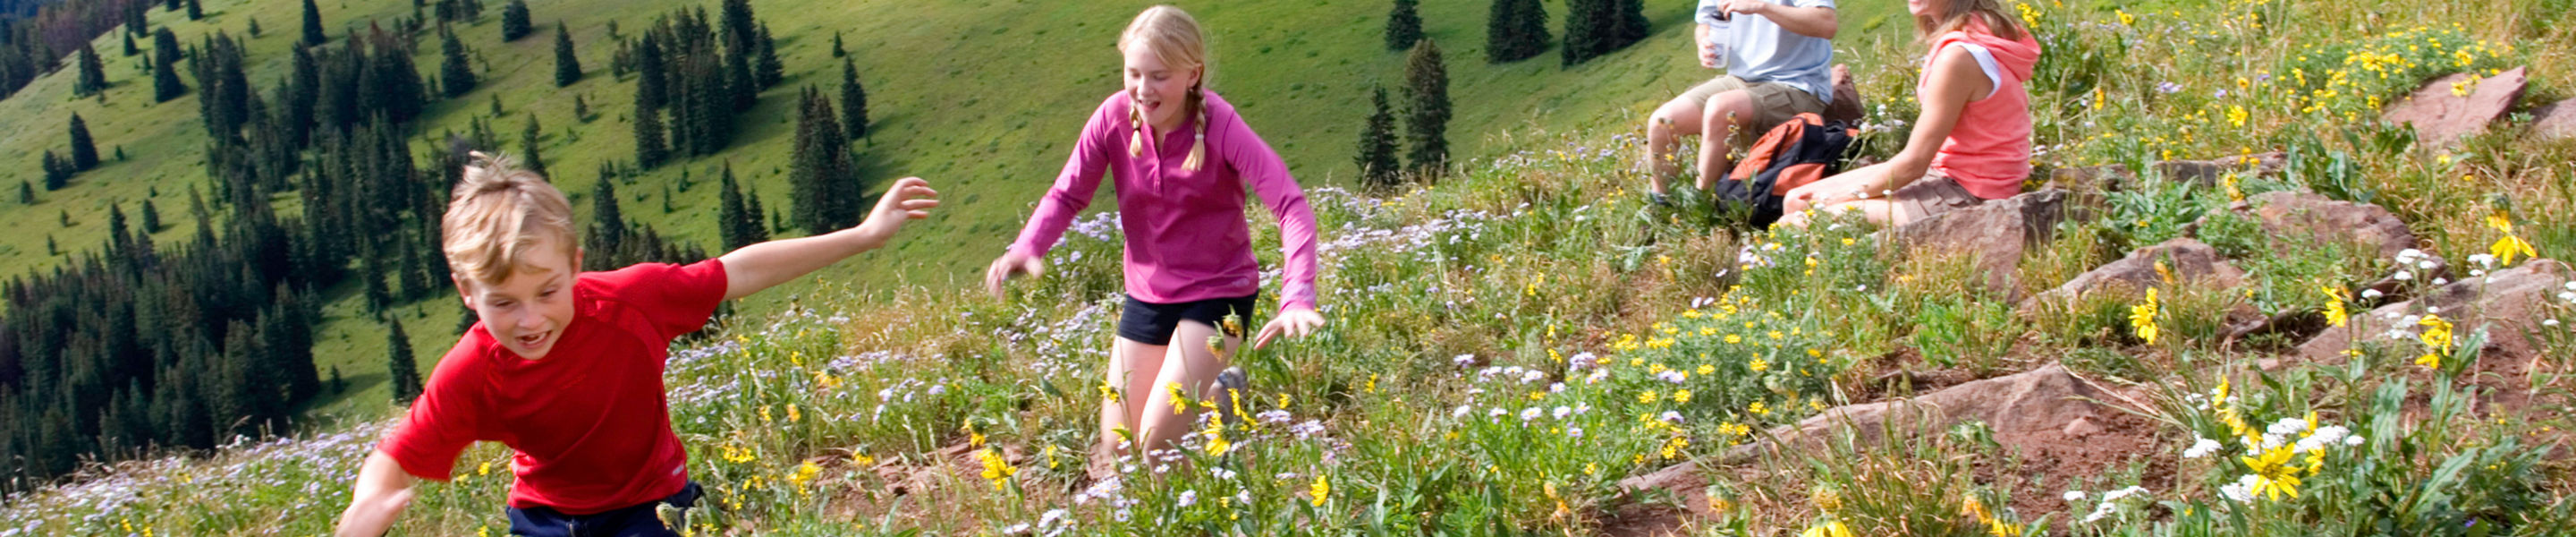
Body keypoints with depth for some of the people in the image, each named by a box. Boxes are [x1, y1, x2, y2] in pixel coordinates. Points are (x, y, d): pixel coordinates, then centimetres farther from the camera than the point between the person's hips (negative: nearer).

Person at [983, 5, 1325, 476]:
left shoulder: (1219, 124, -24)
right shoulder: (1115, 115, -14)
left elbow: (1291, 206, -31)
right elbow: (1067, 195, -8)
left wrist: (1297, 297, -46)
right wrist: (1025, 248, -30)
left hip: (1217, 291, -4)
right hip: (1147, 291, 5)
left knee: (1158, 442, -16)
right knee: (1115, 449, 9)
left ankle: (1223, 394, 17)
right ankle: (1209, 391, 37)